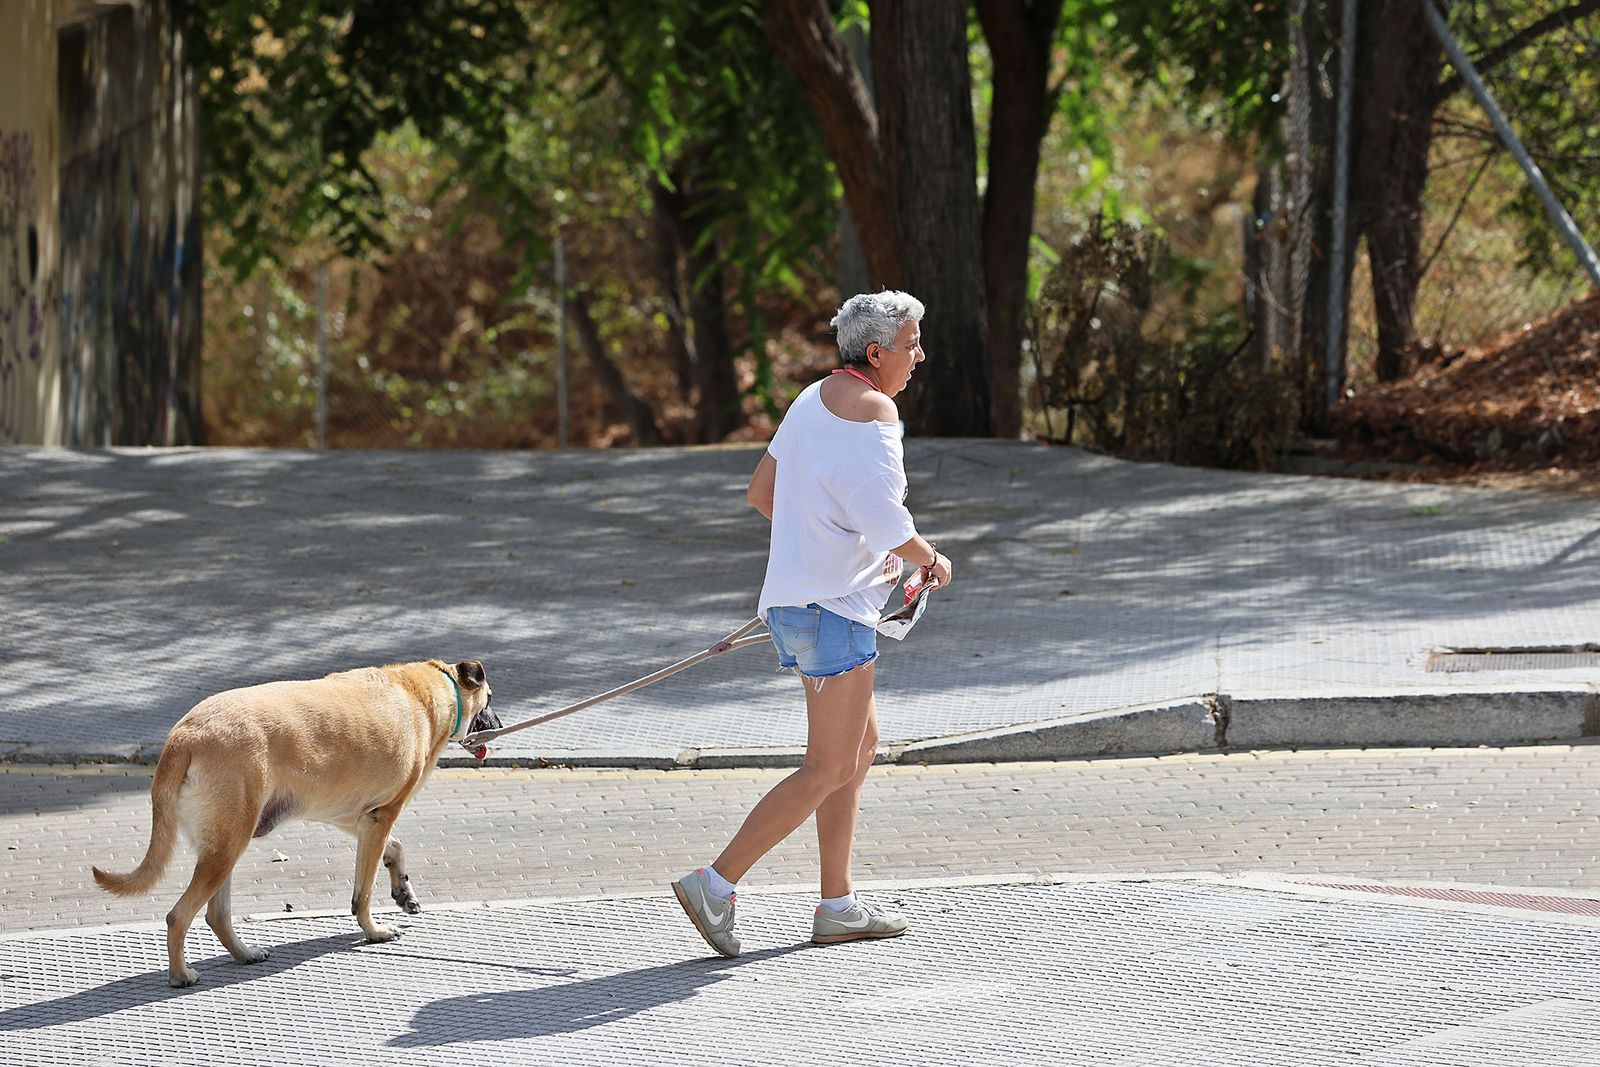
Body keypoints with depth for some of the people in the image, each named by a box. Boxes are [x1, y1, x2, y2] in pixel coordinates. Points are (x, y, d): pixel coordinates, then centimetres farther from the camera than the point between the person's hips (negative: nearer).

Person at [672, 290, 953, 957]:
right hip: (833, 606, -10)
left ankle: (837, 907, 18)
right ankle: (716, 886, -11)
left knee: (860, 744, 18)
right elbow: (885, 519, -23)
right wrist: (930, 560, -3)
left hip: (797, 597, 10)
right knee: (829, 770, -7)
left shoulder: (816, 398, 15)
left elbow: (761, 490, 21)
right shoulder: (871, 407, -15)